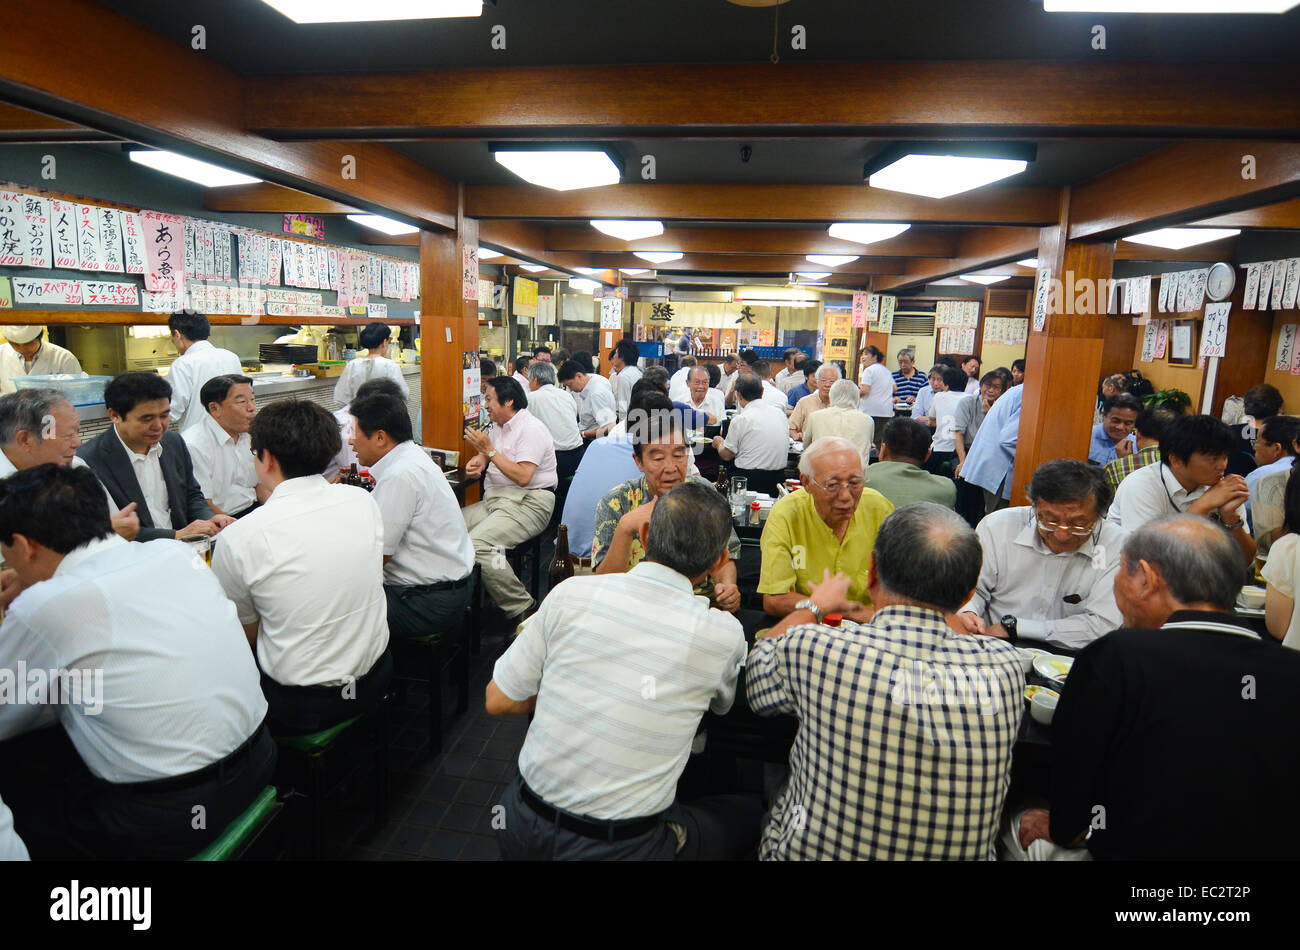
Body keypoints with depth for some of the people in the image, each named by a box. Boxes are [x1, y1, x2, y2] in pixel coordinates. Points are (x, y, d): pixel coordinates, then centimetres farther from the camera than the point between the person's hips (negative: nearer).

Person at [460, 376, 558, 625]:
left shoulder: (531, 428, -11)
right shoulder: (499, 426, 20)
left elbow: (522, 476, -21)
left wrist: (489, 450, -16)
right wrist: (478, 460, 1)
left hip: (528, 504, -9)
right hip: (494, 501, 10)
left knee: (478, 545, -31)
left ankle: (521, 609, -20)